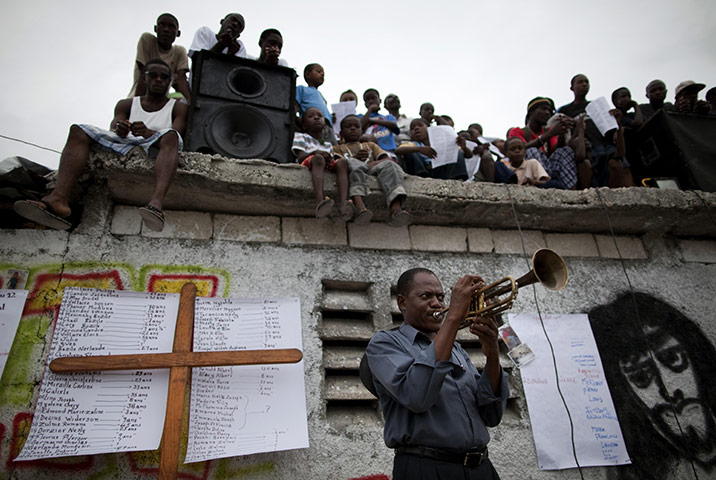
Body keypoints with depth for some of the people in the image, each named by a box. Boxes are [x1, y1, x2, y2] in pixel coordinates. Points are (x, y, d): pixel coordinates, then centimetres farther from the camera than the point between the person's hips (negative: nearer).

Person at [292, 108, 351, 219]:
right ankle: (320, 202, -63)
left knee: (342, 161, -27)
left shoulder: (328, 144, 34)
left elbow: (332, 159, 16)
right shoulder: (301, 137, 22)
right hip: (306, 166, -4)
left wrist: (331, 159, -9)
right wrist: (315, 152, -15)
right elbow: (300, 157, 4)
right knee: (318, 158, -38)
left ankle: (343, 203, -51)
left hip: (327, 168, 4)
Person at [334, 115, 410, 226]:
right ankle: (360, 206, -61)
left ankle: (396, 208, -55)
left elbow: (388, 159, 19)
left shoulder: (370, 145, 39)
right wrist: (355, 158, -10)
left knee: (388, 165, -29)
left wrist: (374, 163, -2)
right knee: (354, 164, -35)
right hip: (351, 172, -2)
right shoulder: (338, 147, 34)